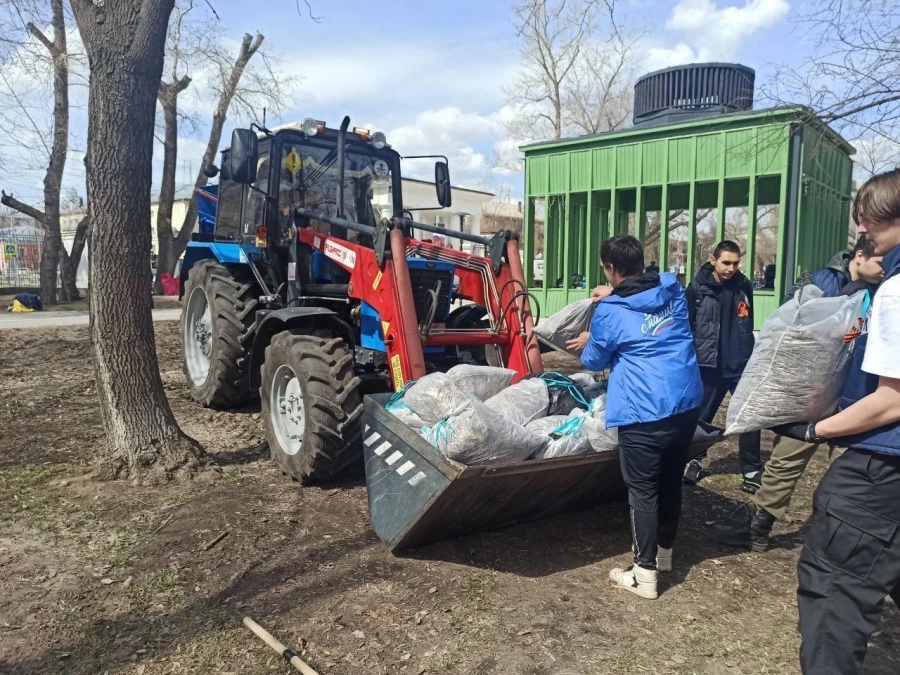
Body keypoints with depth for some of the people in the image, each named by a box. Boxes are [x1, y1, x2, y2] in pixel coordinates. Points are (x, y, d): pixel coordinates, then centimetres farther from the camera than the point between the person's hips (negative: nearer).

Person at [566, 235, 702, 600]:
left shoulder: (610, 311, -9)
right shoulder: (674, 289, 6)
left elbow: (596, 361, 6)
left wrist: (586, 344, 27)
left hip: (645, 412, -6)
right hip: (687, 403, 7)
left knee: (643, 492, 4)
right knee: (671, 482, 20)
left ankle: (645, 574, 12)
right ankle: (663, 553, 37)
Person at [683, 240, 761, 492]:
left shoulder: (744, 286, 2)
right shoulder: (698, 288, -8)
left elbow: (748, 325, 13)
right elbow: (686, 326, -6)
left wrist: (750, 355, 14)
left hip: (741, 365, 2)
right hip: (708, 366, -2)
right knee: (701, 417, 11)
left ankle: (752, 470, 15)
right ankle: (695, 460, 30)